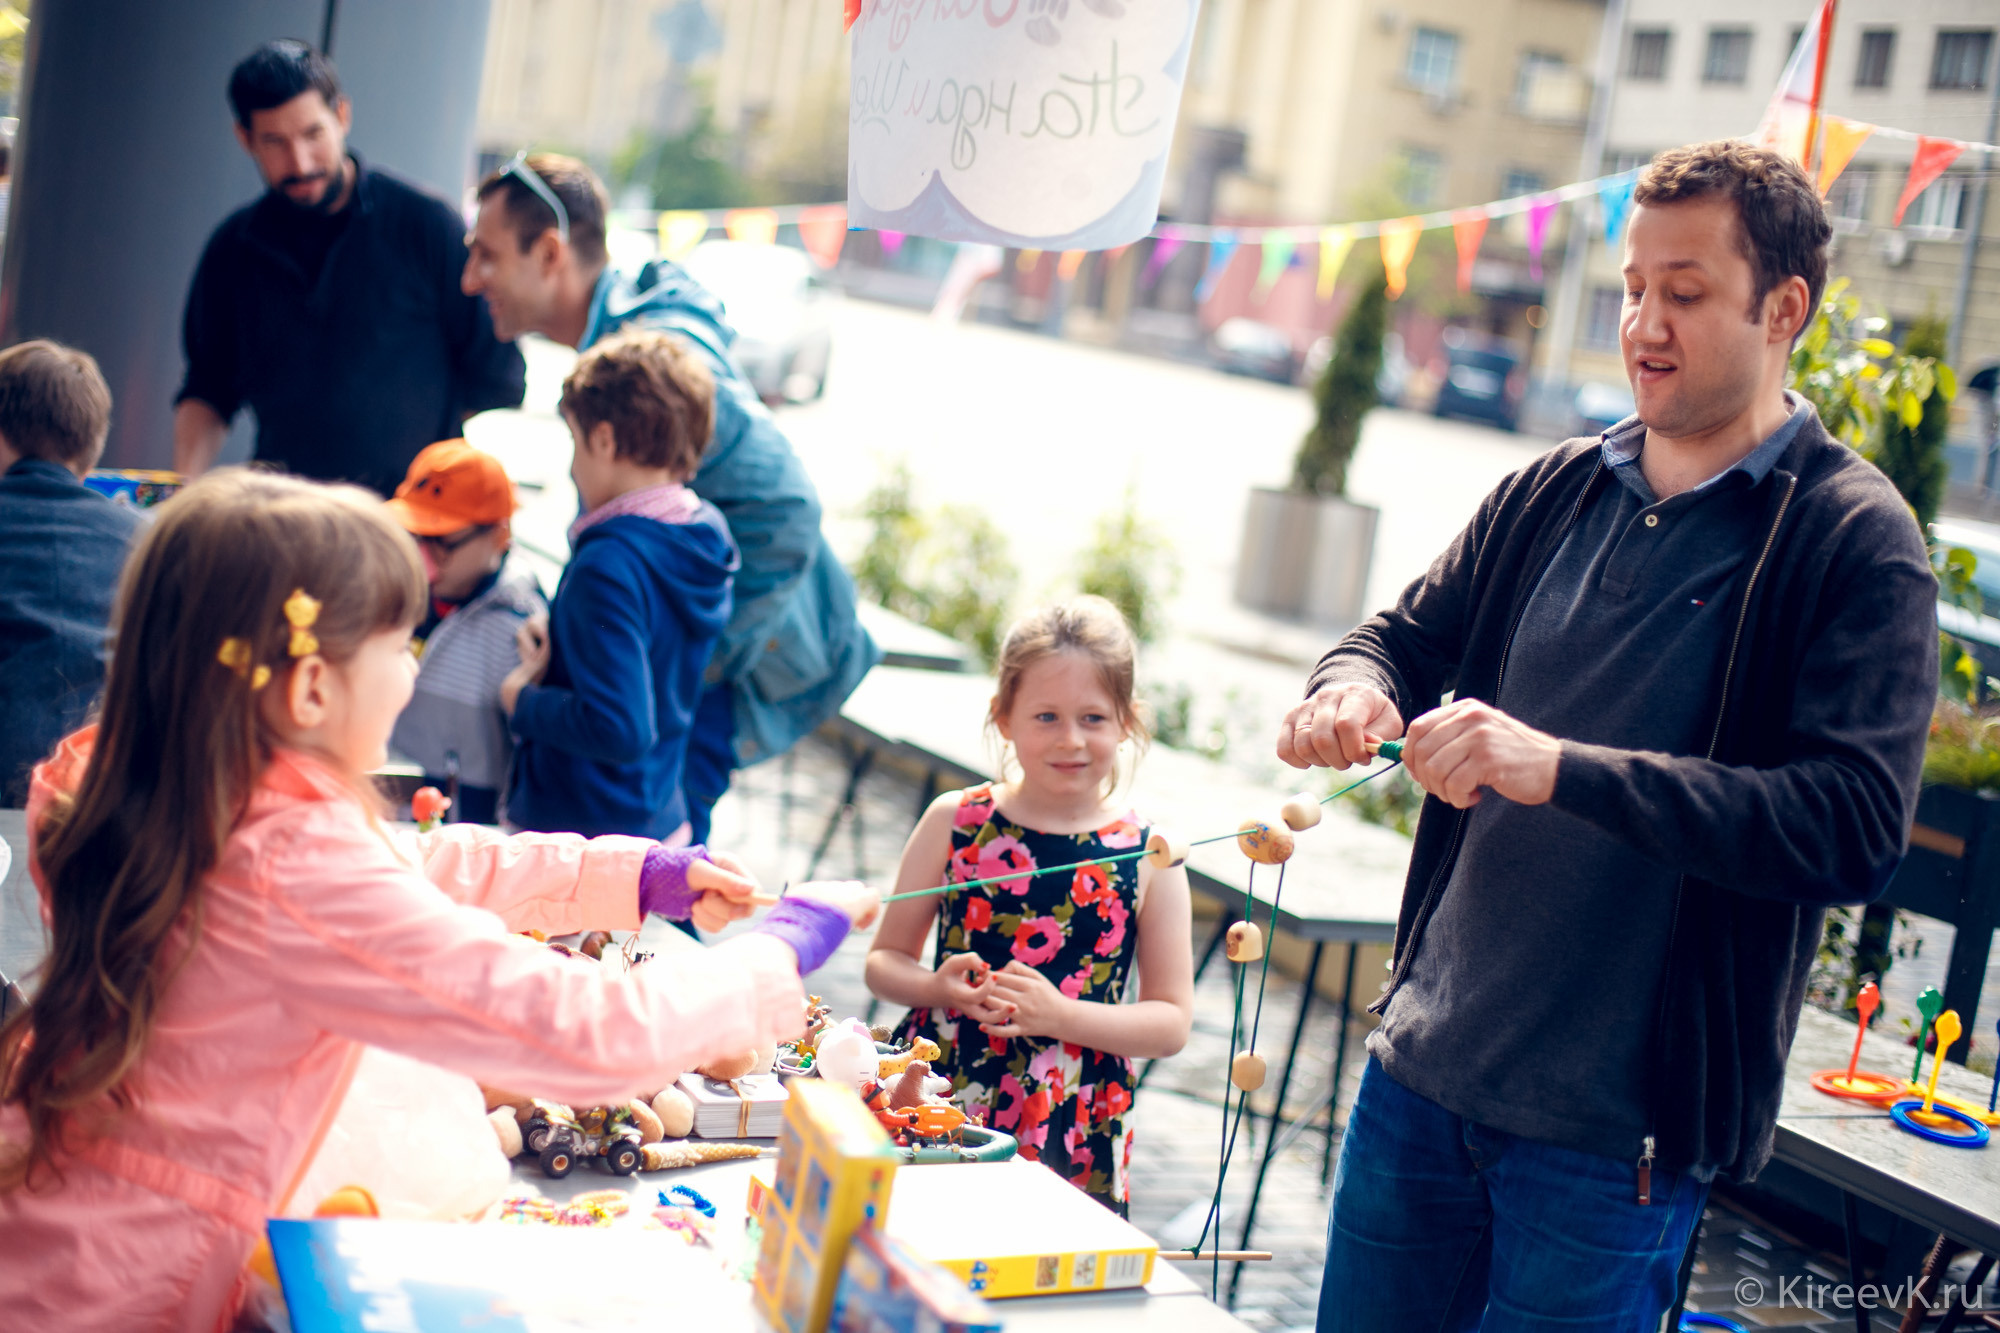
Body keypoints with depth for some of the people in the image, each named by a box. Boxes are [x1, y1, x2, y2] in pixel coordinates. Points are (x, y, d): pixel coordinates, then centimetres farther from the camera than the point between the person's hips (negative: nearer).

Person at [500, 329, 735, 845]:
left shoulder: (610, 566, -22)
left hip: (587, 835, -9)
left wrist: (523, 701, -12)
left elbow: (619, 729, -27)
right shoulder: (707, 540, 4)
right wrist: (552, 662, 9)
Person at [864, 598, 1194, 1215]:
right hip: (933, 1107, 1)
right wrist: (937, 988, -13)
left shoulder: (1148, 856, -1)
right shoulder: (955, 821, 2)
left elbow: (1172, 1022, -1)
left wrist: (1056, 1013, -15)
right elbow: (885, 960, 8)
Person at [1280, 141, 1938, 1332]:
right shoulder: (1557, 492, 8)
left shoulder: (1856, 543, -9)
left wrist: (1564, 768, -28)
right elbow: (1409, 638, 16)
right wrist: (1356, 690, -10)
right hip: (1422, 1070, 5)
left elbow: (1857, 829, -19)